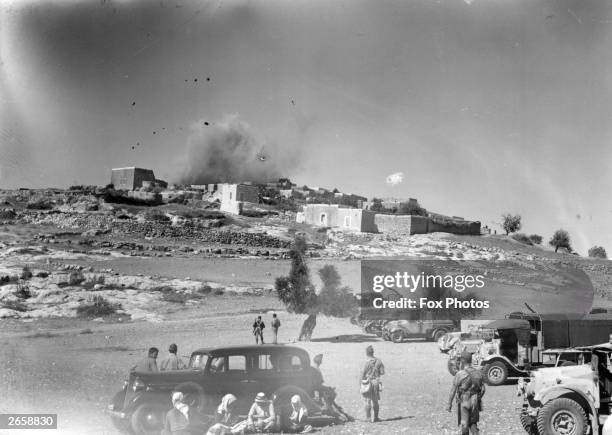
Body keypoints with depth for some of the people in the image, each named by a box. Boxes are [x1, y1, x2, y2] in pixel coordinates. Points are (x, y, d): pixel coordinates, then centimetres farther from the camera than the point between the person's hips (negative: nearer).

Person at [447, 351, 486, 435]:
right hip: (475, 402, 5)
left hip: (464, 402, -5)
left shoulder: (460, 374, -15)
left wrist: (449, 403, -1)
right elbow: (483, 389, 7)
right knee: (473, 423, 17)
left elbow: (453, 391, -10)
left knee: (464, 425, 9)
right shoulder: (478, 373, 1)